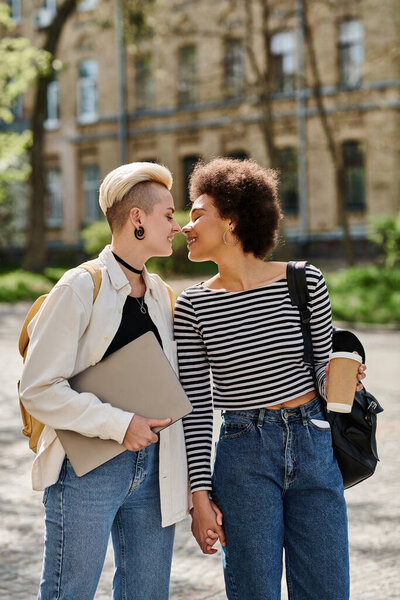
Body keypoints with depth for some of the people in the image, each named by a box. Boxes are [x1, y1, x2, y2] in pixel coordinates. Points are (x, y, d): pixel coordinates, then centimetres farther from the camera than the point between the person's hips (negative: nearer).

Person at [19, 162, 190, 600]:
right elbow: (38, 389, -13)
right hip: (88, 469, -6)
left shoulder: (160, 293, 12)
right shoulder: (80, 289, -9)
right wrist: (118, 424, -18)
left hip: (151, 467, 7)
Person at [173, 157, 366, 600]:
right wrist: (200, 494, -4)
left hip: (314, 447, 1)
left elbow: (324, 371, 9)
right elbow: (196, 407, 0)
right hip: (243, 456, 0)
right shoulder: (193, 306, 0)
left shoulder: (304, 282, -1)